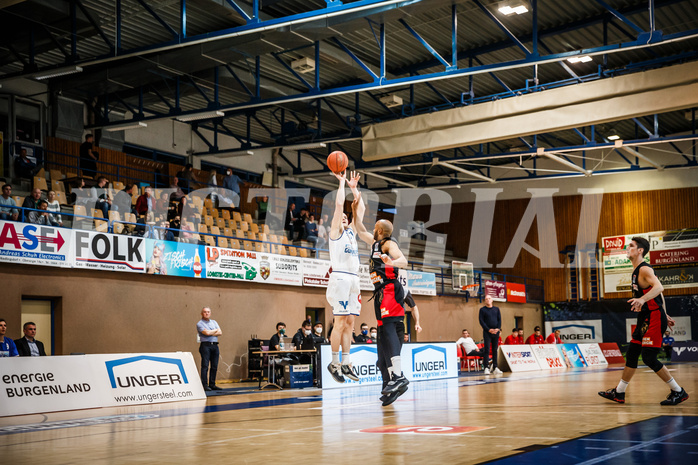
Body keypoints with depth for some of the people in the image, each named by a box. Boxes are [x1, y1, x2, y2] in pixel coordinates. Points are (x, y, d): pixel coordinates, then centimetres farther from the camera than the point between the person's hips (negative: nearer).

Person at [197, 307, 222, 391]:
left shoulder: (214, 322, 18)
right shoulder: (200, 324, 0)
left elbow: (220, 332, 6)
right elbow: (207, 332, -15)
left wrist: (211, 333, -9)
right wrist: (216, 330, 1)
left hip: (215, 345, 6)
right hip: (205, 345, -6)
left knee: (214, 366, 5)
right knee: (205, 366, -9)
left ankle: (212, 384, 11)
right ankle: (204, 385, -10)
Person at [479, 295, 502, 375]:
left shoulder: (496, 309, 14)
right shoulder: (482, 310, 3)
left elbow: (499, 319, 10)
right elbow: (481, 321, -4)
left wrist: (498, 328, -7)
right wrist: (489, 329, -13)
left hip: (496, 332, 3)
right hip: (487, 332, -3)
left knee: (495, 350, 5)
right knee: (487, 350, -8)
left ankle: (495, 368, 7)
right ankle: (486, 368, -10)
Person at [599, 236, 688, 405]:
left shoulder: (645, 269, -14)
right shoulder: (637, 271, 16)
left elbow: (659, 287, -32)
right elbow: (659, 295, 23)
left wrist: (642, 299, -47)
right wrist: (664, 315, 27)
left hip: (654, 319, -10)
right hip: (645, 319, 10)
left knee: (649, 358, -11)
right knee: (631, 355, 14)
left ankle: (678, 392, -1)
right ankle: (618, 393, 23)